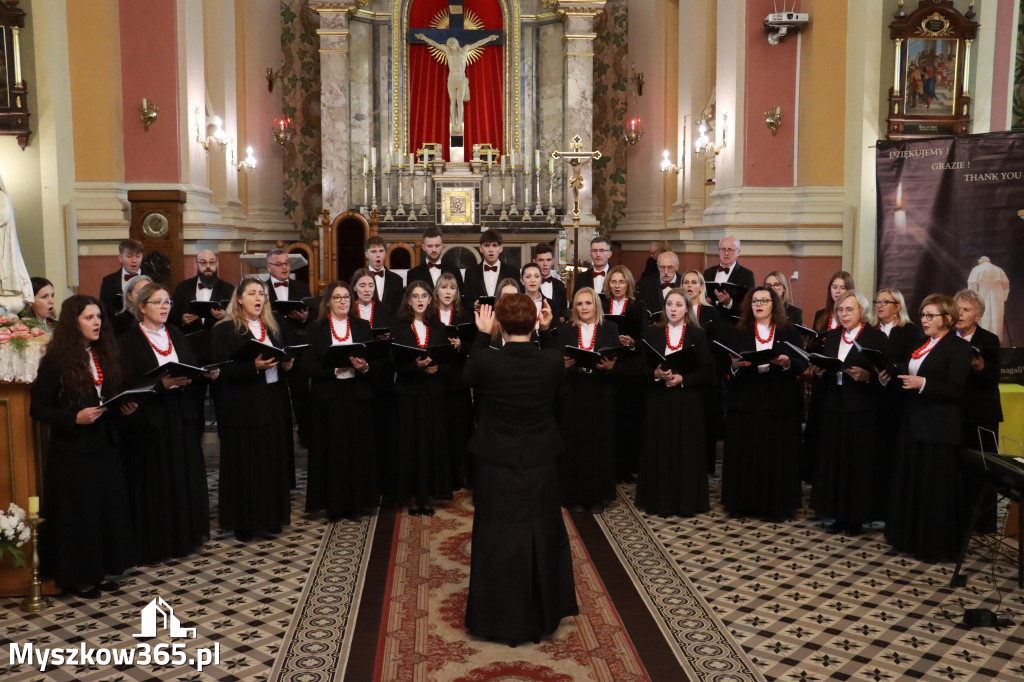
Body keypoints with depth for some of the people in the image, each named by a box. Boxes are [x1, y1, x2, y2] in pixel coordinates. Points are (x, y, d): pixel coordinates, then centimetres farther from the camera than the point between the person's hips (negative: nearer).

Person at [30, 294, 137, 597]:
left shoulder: (105, 355, 8)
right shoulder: (56, 360, -12)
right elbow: (38, 409, -11)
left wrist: (125, 408, -4)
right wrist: (74, 418, -24)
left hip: (105, 446, 6)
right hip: (72, 451, -6)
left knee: (108, 508, 10)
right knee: (78, 512, 3)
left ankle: (97, 571, 24)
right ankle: (77, 576, 18)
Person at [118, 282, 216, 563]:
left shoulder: (177, 335, 13)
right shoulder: (129, 340, -4)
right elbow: (127, 383, -12)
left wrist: (207, 374, -9)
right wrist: (161, 384, -24)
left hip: (183, 418, 5)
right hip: (149, 419, -5)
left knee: (186, 477, 8)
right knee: (154, 482, 0)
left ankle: (184, 535, 21)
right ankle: (154, 544, 11)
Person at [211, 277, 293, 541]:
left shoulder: (274, 325, 14)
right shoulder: (225, 329, -4)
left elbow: (285, 357, 18)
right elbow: (222, 369, -13)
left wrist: (287, 364, -4)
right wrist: (254, 366, -25)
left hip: (274, 402, 5)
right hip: (243, 406, -5)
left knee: (274, 461, 8)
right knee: (245, 464, 0)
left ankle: (271, 517, 20)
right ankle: (244, 523, 10)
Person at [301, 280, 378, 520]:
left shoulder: (363, 326, 10)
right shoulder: (315, 328, 3)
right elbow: (306, 365, -5)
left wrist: (364, 367, -17)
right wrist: (335, 368, -16)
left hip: (358, 395, 2)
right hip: (328, 397, -2)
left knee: (360, 449, 4)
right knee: (332, 451, 2)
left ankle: (359, 501, 15)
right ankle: (334, 504, 13)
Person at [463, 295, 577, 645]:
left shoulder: (487, 361, -20)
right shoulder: (552, 360, -15)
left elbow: (468, 376, 3)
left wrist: (481, 335, 6)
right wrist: (546, 330, 5)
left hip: (497, 466, -2)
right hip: (540, 465, 2)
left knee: (497, 542, 14)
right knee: (542, 537, 19)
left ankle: (499, 619, 25)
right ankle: (542, 615, 33)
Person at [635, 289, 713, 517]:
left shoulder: (698, 334, 2)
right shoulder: (652, 332, 5)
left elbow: (706, 371, -2)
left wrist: (682, 379, -16)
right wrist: (656, 374, -17)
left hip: (688, 402, -1)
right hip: (658, 401, 1)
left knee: (686, 451, 2)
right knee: (659, 450, 3)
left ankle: (686, 500, 12)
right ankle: (659, 499, 13)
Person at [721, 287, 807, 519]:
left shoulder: (789, 332, 7)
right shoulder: (738, 333, 9)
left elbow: (802, 365, -1)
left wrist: (787, 362, -20)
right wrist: (735, 364, -18)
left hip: (780, 403, -1)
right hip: (746, 402, 1)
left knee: (778, 455, 1)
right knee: (744, 454, 2)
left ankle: (777, 505, 11)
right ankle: (742, 502, 12)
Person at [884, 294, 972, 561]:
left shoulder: (959, 347, -8)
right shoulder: (919, 345, 15)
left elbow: (956, 390, -16)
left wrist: (923, 384, -26)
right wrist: (890, 377, -1)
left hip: (939, 428, -8)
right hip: (913, 423, 8)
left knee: (936, 487, -1)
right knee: (909, 482, 13)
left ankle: (937, 545, 11)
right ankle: (911, 538, 24)